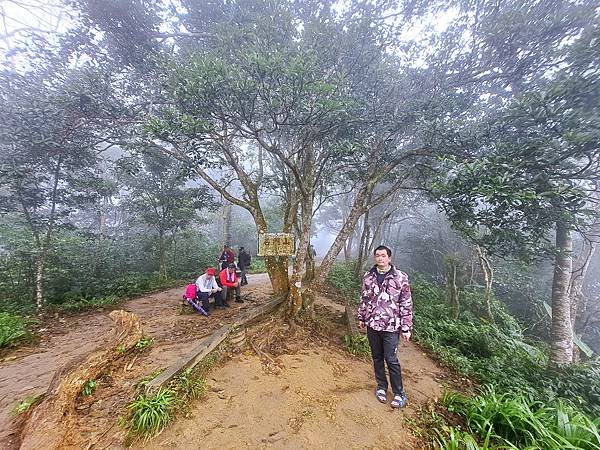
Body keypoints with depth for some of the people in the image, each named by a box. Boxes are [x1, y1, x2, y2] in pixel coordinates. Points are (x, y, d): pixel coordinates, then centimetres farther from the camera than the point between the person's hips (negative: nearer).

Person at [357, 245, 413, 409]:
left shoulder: (400, 277, -9)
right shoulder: (368, 277, 1)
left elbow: (406, 304, -7)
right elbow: (364, 299, 10)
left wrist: (406, 327, -7)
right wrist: (361, 318, 12)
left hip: (391, 326, -3)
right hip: (372, 325, 4)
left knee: (391, 359, 2)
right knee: (377, 357, 16)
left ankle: (399, 393, 23)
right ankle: (381, 387, 36)